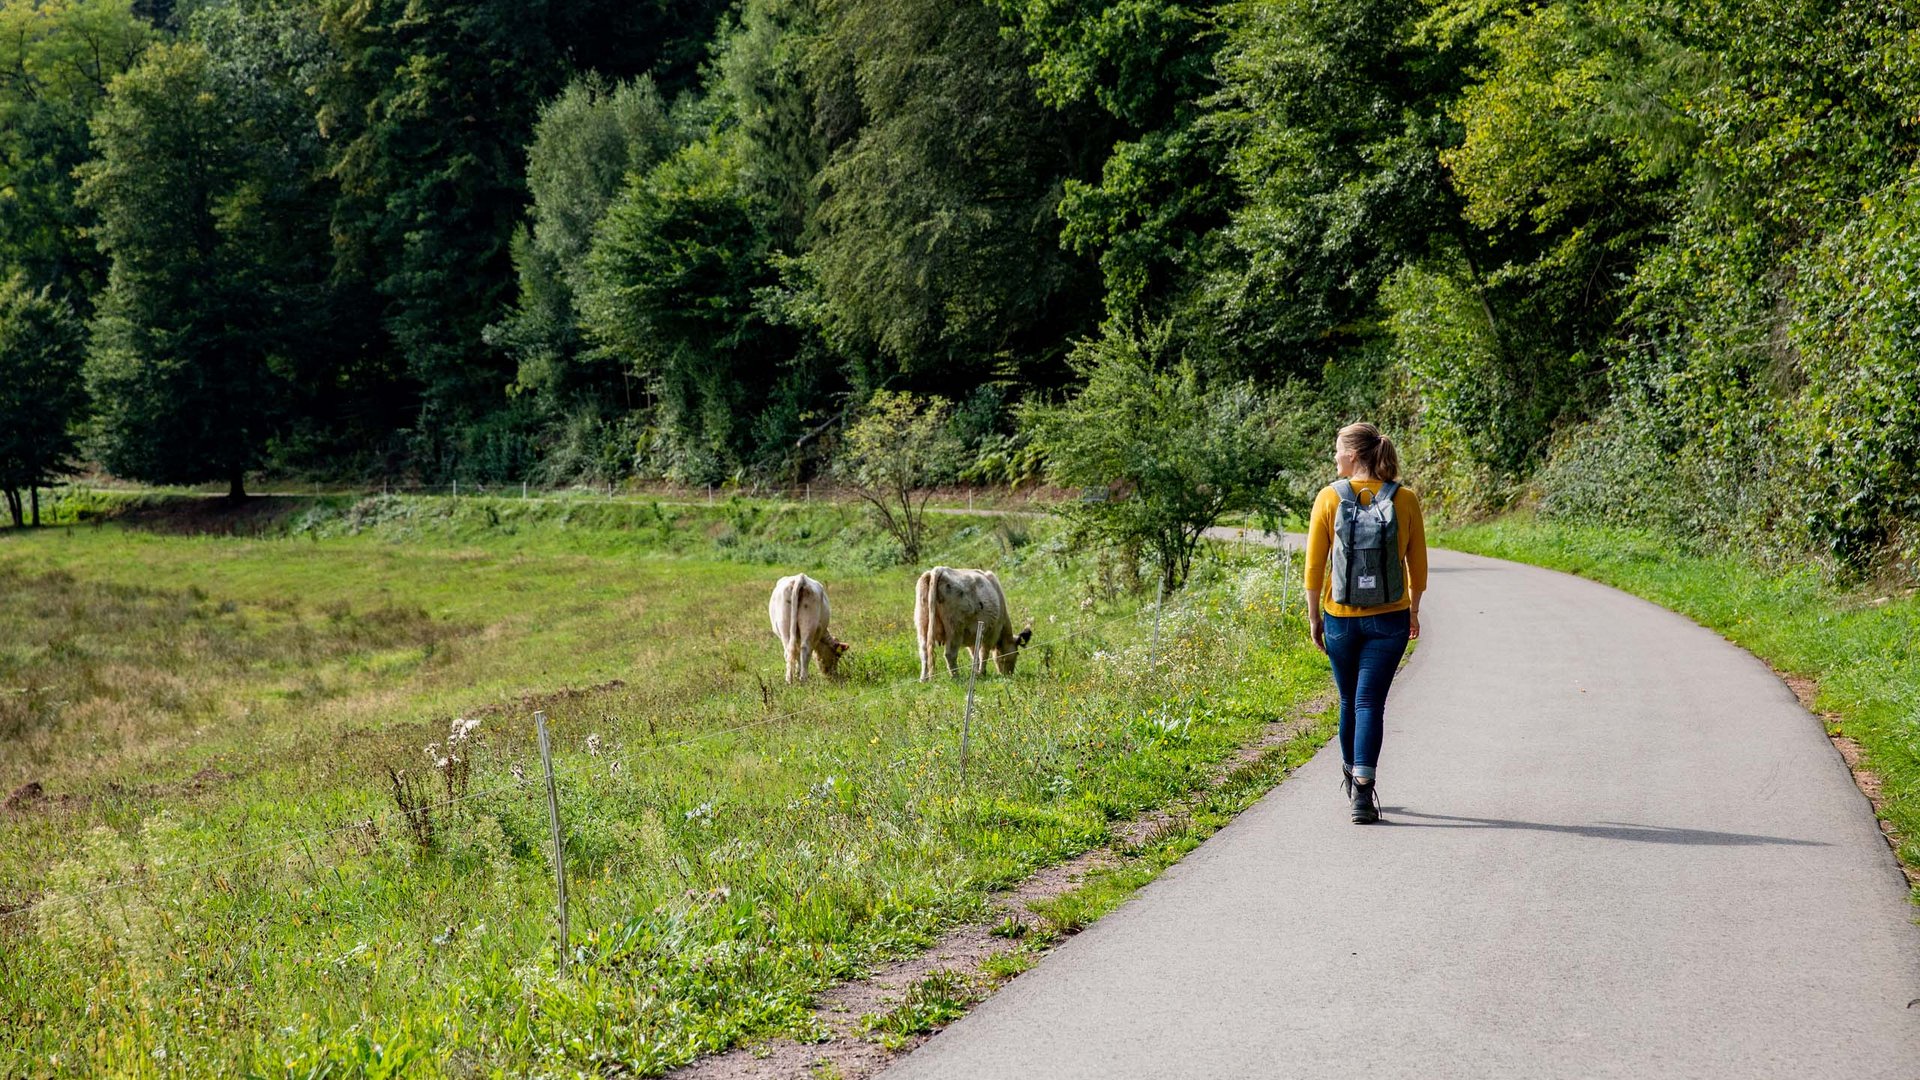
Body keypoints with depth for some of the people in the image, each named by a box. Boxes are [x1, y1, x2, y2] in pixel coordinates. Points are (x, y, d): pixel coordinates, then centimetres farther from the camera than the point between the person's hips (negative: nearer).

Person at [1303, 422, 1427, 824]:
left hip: (1340, 618, 0)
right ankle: (1362, 792, -10)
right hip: (1389, 618, 0)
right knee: (1370, 702, 0)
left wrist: (1313, 616, 5)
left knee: (1349, 699, 17)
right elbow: (1417, 565, 4)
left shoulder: (1330, 497, -6)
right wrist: (1414, 611, 17)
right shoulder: (1406, 500, -3)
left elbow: (1314, 565, -5)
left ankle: (1352, 776, 35)